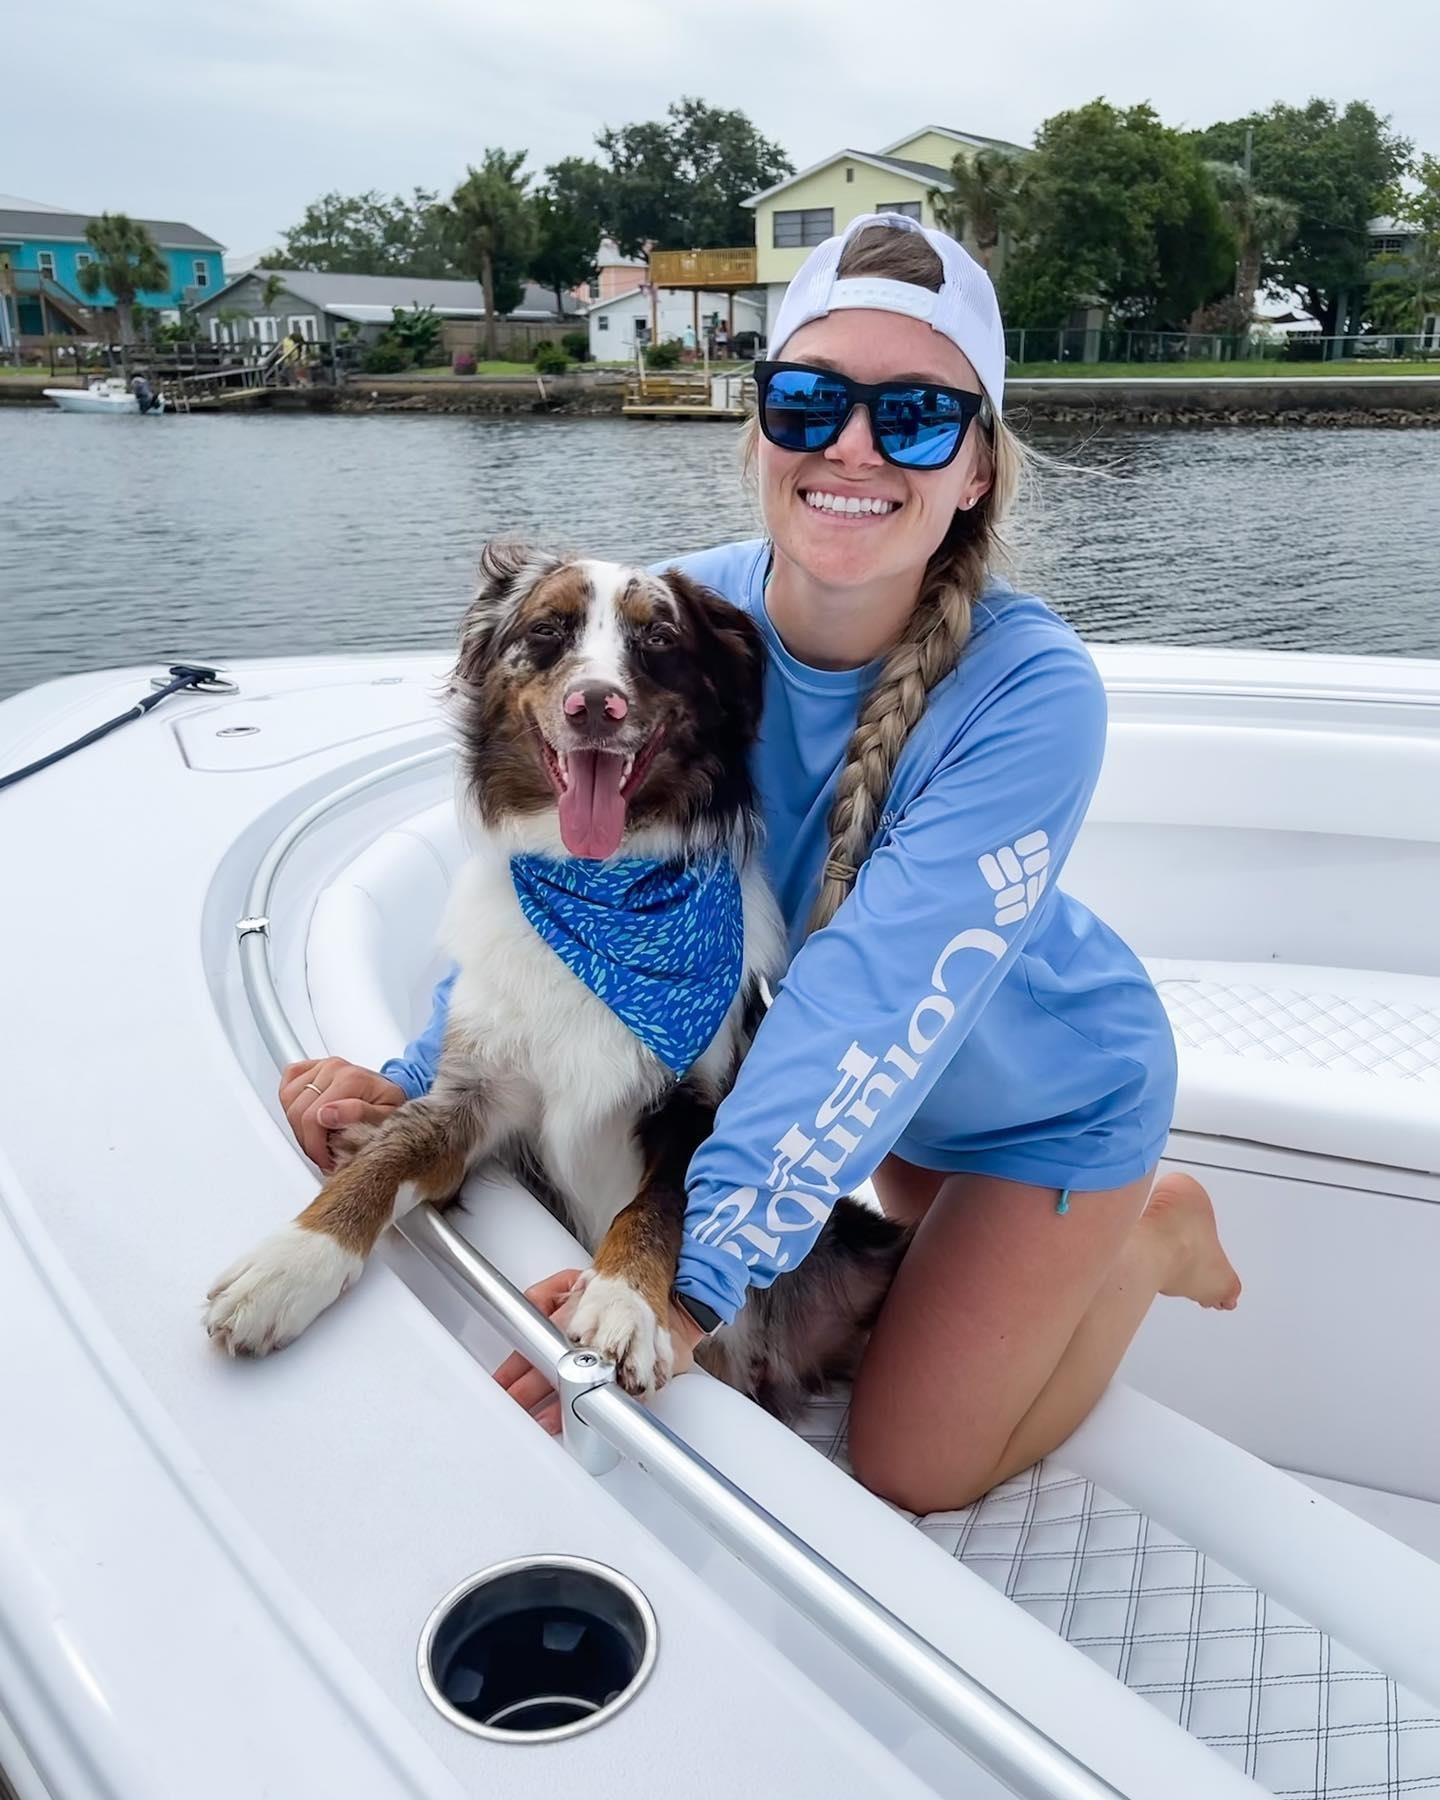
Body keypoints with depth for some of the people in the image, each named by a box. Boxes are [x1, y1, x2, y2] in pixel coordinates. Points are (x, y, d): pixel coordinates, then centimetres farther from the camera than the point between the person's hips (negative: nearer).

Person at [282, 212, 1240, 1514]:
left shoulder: (1032, 694, -35)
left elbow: (879, 1000, -43)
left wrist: (702, 1274, -49)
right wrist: (420, 1081, -25)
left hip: (1048, 1095, -4)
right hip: (887, 1104, 5)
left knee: (908, 1474, 5)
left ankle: (1151, 1232, 20)